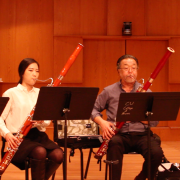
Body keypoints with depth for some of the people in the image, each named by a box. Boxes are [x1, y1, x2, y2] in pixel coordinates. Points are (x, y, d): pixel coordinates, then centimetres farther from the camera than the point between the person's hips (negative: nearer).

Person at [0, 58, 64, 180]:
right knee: (40, 152, -35)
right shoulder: (11, 94, 1)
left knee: (58, 155, -23)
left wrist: (42, 122, -10)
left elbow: (47, 121, 15)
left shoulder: (40, 93, 16)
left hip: (38, 134, 5)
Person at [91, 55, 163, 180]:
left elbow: (154, 122, 8)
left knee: (156, 153, -29)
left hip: (141, 134, 1)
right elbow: (93, 109, 17)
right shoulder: (109, 92, 11)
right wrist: (101, 122, -5)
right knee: (114, 143, -38)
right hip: (119, 134, -1)